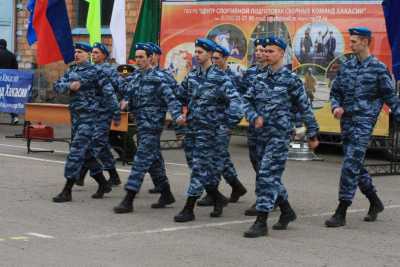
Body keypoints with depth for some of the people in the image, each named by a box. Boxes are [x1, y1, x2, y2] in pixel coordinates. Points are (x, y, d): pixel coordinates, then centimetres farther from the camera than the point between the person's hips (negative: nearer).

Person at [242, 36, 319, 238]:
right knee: (271, 176, 14)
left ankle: (261, 222, -11)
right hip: (262, 134, 7)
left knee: (267, 176, -12)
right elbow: (247, 100, 10)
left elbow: (305, 108, -2)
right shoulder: (261, 79, 10)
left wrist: (312, 134, 0)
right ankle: (286, 211, 32)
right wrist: (254, 117, -10)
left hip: (280, 135, -7)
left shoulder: (291, 79, -6)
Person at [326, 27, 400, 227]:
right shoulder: (346, 66, 11)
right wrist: (336, 107, -2)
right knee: (355, 165, 13)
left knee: (350, 165, -12)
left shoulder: (378, 69, -4)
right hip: (347, 121, 6)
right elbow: (335, 92, 16)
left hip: (364, 123, -6)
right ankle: (375, 202, 32)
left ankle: (341, 213, -10)